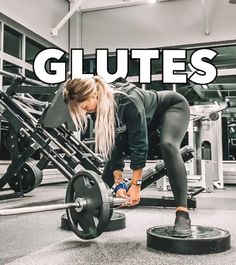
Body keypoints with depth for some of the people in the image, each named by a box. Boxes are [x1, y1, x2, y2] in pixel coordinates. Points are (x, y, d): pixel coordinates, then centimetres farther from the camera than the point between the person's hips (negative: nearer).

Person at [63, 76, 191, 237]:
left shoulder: (128, 101, -41)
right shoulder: (100, 107, -20)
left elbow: (139, 143, -36)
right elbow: (112, 146, -15)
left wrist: (136, 184, -30)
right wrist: (119, 183, -18)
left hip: (173, 106, -7)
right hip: (148, 118, 7)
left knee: (168, 146, -37)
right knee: (111, 149, 0)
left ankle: (183, 214, -32)